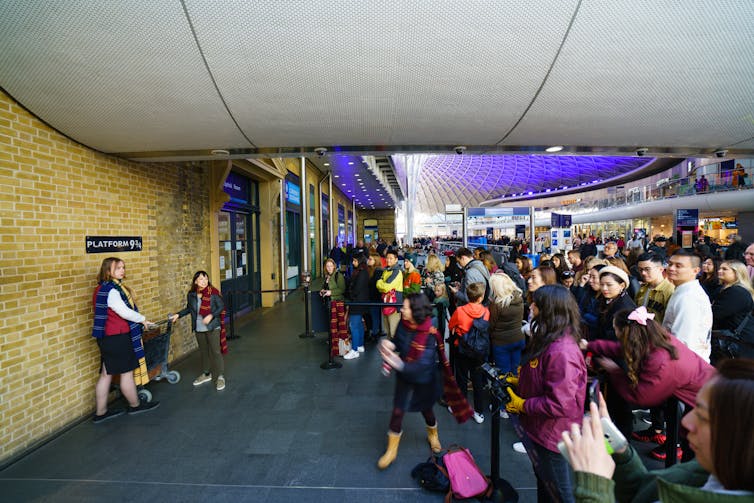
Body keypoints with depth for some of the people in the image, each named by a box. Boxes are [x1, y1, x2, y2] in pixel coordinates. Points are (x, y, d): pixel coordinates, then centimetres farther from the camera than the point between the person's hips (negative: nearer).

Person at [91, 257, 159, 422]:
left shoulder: (103, 288, 12)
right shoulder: (111, 290, -19)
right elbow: (124, 312, -21)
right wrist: (143, 320, -7)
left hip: (107, 337, 9)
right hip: (117, 338, -9)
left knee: (106, 374, 14)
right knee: (127, 372, 5)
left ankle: (101, 413, 23)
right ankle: (135, 405, 21)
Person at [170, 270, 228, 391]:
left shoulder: (213, 292, -14)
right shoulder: (191, 294, 0)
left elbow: (221, 307, -11)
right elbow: (189, 309, 15)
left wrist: (211, 315, -22)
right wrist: (178, 314, 3)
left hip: (212, 327, -5)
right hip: (198, 329, 5)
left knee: (215, 351, 0)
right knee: (203, 351, 18)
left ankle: (220, 376, 11)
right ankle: (206, 374, 35)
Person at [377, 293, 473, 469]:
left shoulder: (430, 334, -30)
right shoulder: (403, 323, -16)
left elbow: (423, 364, -34)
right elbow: (398, 341, 0)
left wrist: (400, 365, -48)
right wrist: (390, 344, -24)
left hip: (424, 379, -3)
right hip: (404, 377, 3)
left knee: (426, 409, 21)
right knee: (398, 411, 6)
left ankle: (433, 435, 54)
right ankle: (391, 450, 28)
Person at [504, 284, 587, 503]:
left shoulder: (562, 352, -32)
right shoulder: (547, 341, 1)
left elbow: (559, 404, -31)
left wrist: (523, 405, -20)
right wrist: (519, 382, 1)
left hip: (553, 436, -9)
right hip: (540, 429, 9)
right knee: (544, 480, 29)